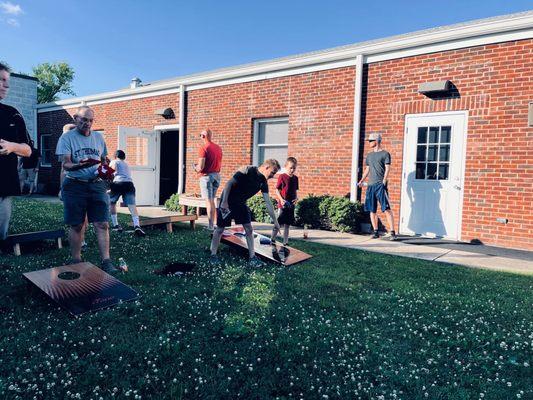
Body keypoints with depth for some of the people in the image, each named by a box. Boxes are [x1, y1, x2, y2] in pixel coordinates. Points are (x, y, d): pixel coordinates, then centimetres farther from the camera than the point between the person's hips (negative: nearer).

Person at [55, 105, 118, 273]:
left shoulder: (99, 137, 12)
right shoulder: (67, 137, 0)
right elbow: (65, 164, -8)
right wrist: (78, 165, -29)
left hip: (96, 185, 3)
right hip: (75, 185, -2)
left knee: (102, 224, -6)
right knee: (77, 226, 4)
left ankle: (106, 262, -5)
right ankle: (76, 261, 18)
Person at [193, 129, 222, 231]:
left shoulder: (203, 148, -13)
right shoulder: (218, 148, 8)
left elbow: (201, 167, -20)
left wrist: (196, 168, 4)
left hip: (206, 176, -7)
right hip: (217, 175, 7)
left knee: (209, 201, -2)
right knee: (212, 201, 18)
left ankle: (211, 227, 0)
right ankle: (214, 223, 20)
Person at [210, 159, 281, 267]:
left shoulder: (263, 182, -4)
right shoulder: (247, 171, -23)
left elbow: (268, 203, -1)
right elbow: (229, 183, -23)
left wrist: (275, 221, -2)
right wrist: (224, 202, -26)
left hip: (241, 204, 6)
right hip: (227, 202, -6)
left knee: (249, 229, -1)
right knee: (220, 229, 2)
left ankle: (252, 257, 5)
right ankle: (213, 255, 16)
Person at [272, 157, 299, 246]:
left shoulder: (295, 178, 9)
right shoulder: (282, 176, -6)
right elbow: (277, 190, -5)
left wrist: (296, 198, -3)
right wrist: (281, 199, -17)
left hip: (291, 205, 5)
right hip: (282, 205, -5)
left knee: (287, 225, 11)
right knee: (278, 224, -4)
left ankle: (285, 243, 19)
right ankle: (272, 240, 11)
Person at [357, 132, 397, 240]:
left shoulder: (385, 154, 0)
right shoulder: (369, 155, 19)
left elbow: (387, 169, -6)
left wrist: (384, 181, -16)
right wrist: (362, 180, 12)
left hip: (380, 184, -7)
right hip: (370, 185, 7)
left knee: (386, 208, -10)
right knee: (372, 209, 7)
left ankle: (392, 231, -9)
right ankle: (375, 231, 15)